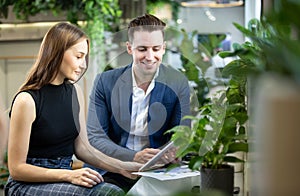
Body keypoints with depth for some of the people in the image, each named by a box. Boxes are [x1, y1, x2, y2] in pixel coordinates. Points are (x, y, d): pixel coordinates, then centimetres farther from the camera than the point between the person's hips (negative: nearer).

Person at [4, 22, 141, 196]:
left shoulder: (74, 92, 9)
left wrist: (121, 167, -2)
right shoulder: (27, 100, -13)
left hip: (64, 179, 7)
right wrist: (69, 175, -22)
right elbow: (16, 168, -12)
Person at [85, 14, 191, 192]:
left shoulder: (178, 83, 1)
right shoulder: (105, 82, -1)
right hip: (111, 174, -1)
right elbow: (95, 137, -5)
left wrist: (172, 153, -24)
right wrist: (134, 157, -23)